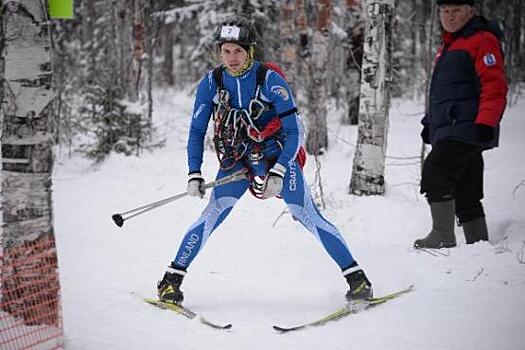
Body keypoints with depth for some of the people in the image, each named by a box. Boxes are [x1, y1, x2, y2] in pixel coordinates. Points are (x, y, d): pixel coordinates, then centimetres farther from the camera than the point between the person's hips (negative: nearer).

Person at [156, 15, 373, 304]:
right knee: (214, 213, -16)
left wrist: (277, 173, -25)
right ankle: (173, 278, -8)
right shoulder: (211, 83, -8)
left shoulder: (270, 80, -17)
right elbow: (196, 132, 2)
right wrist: (194, 174, -9)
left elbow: (294, 131, -15)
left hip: (277, 155, -2)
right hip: (236, 160, 2)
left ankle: (356, 278, -6)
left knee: (308, 216, -11)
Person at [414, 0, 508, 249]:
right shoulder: (448, 46, 23)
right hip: (448, 132, 9)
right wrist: (431, 122, 25)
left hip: (467, 130, -9)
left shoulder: (482, 41, -7)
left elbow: (494, 86, -16)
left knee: (435, 173, -18)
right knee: (465, 194, 9)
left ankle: (443, 237, -16)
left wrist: (485, 123, -24)